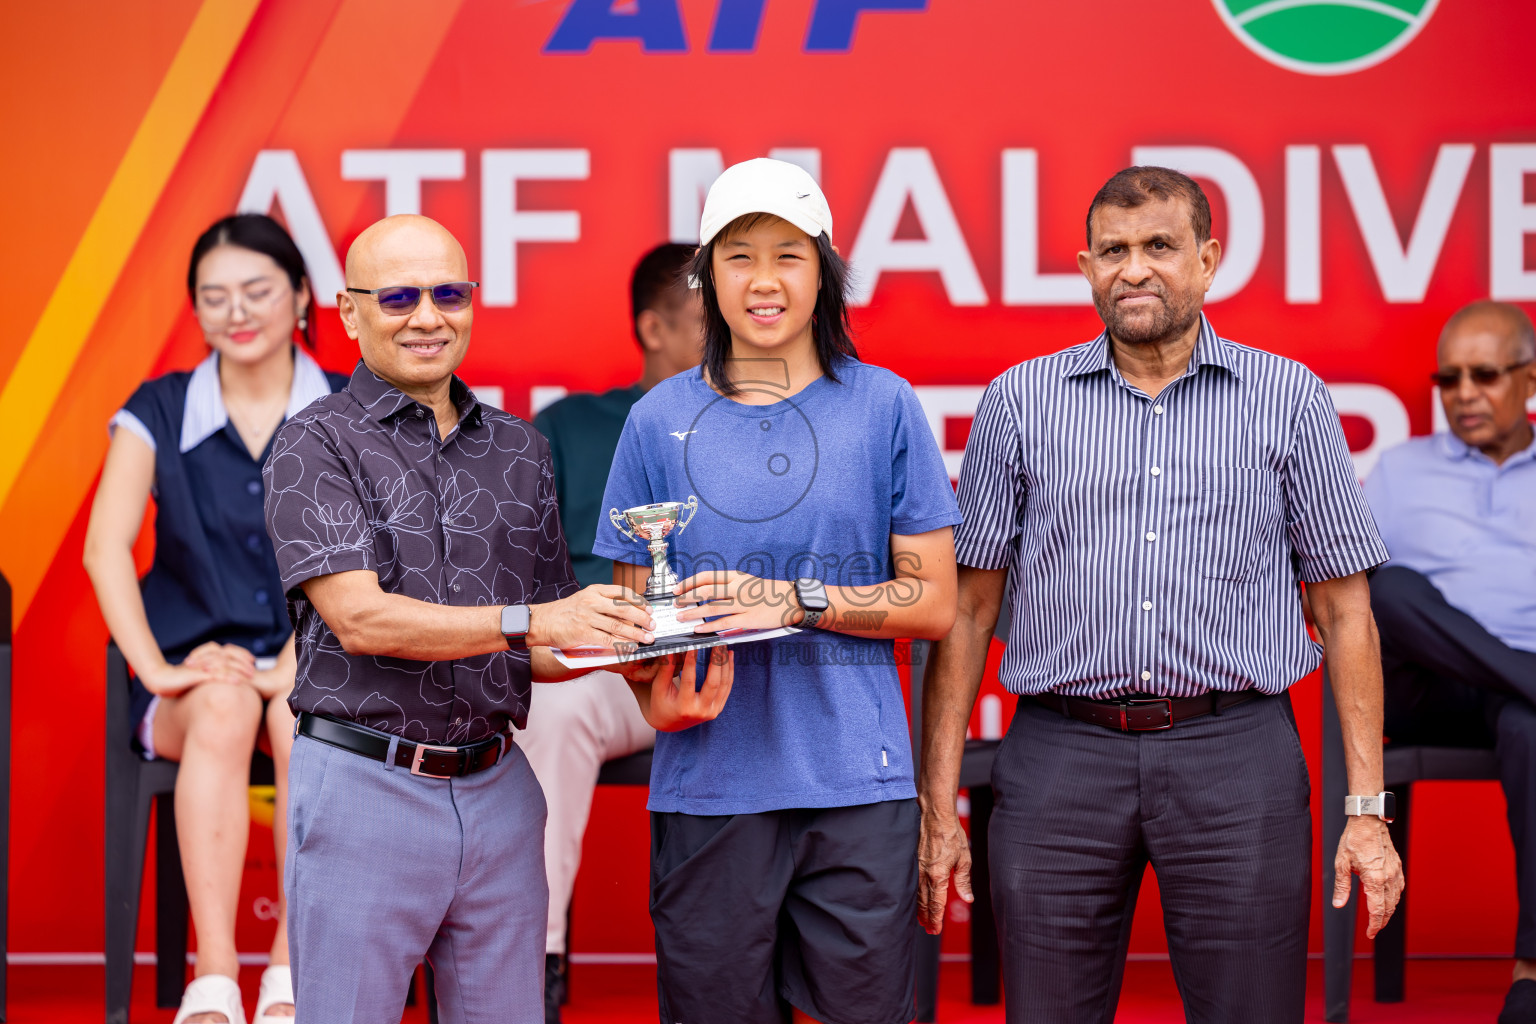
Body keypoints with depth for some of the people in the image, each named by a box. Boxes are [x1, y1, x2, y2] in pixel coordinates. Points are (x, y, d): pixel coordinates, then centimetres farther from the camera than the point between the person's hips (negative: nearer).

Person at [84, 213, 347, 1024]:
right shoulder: (160, 413, 9)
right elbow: (106, 544, -2)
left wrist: (296, 661, -20)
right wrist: (154, 666, -17)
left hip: (313, 660, 0)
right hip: (198, 663, 0)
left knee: (303, 717, -36)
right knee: (224, 707, -36)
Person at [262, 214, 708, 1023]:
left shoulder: (518, 450, 14)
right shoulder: (317, 445, -3)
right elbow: (359, 618, -15)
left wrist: (623, 638, -6)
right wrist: (531, 620, -23)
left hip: (495, 791, 5)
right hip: (365, 783, -5)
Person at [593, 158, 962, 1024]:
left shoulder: (883, 407, 4)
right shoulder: (660, 421, 8)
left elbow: (934, 602, 3)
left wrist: (795, 601, -12)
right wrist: (657, 694, -10)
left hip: (856, 787, -1)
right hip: (707, 783, 1)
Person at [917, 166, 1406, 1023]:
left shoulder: (1290, 399, 7)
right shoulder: (1020, 403, 8)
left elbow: (1345, 609, 7)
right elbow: (969, 608, 8)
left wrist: (1366, 809, 1)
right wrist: (939, 808, 3)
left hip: (1235, 759, -1)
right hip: (1062, 755, 1)